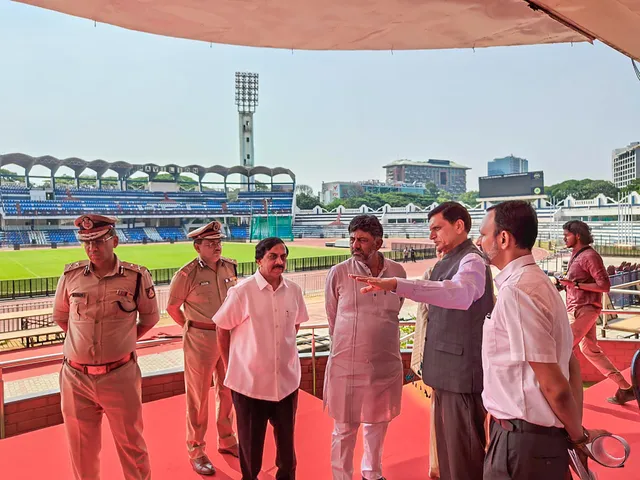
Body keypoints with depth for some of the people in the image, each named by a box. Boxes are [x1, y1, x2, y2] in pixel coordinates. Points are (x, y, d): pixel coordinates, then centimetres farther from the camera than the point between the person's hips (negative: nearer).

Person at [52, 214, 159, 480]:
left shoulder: (137, 276, -9)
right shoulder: (70, 275, -2)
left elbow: (150, 318, 6)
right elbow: (60, 317, 15)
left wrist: (123, 341, 1)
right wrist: (84, 339, 8)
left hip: (120, 375, -2)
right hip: (76, 378, 3)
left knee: (131, 445, 13)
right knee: (81, 451, 18)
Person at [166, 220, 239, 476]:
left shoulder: (230, 267, -1)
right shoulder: (187, 274, -16)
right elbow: (172, 308, -4)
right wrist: (193, 329, 4)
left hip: (228, 337, 5)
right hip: (200, 340, -5)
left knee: (227, 391, 18)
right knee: (198, 396, 8)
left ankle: (227, 440, 38)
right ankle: (196, 450, 25)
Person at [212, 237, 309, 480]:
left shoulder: (294, 291, -4)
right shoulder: (241, 291, -15)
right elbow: (222, 329, -4)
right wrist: (230, 366, 2)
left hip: (286, 379, 3)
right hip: (249, 380, -3)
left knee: (286, 439, 18)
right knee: (250, 442, 15)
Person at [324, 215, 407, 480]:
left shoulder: (397, 272, -2)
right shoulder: (338, 273, -8)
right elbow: (332, 318, 5)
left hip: (386, 362, 3)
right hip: (346, 363, -2)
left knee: (377, 424, 20)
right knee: (345, 428, 9)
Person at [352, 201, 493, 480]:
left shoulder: (472, 260, -17)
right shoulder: (446, 263, 13)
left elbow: (459, 293, -39)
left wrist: (396, 285, -49)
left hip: (463, 371, -9)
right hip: (448, 371, 9)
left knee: (464, 454, 2)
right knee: (448, 448, 19)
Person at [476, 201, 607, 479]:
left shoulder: (516, 291, -23)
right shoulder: (537, 281, 6)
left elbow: (554, 385, -21)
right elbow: (572, 365, 10)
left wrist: (577, 435, -5)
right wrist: (576, 431, 12)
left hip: (522, 439, -8)